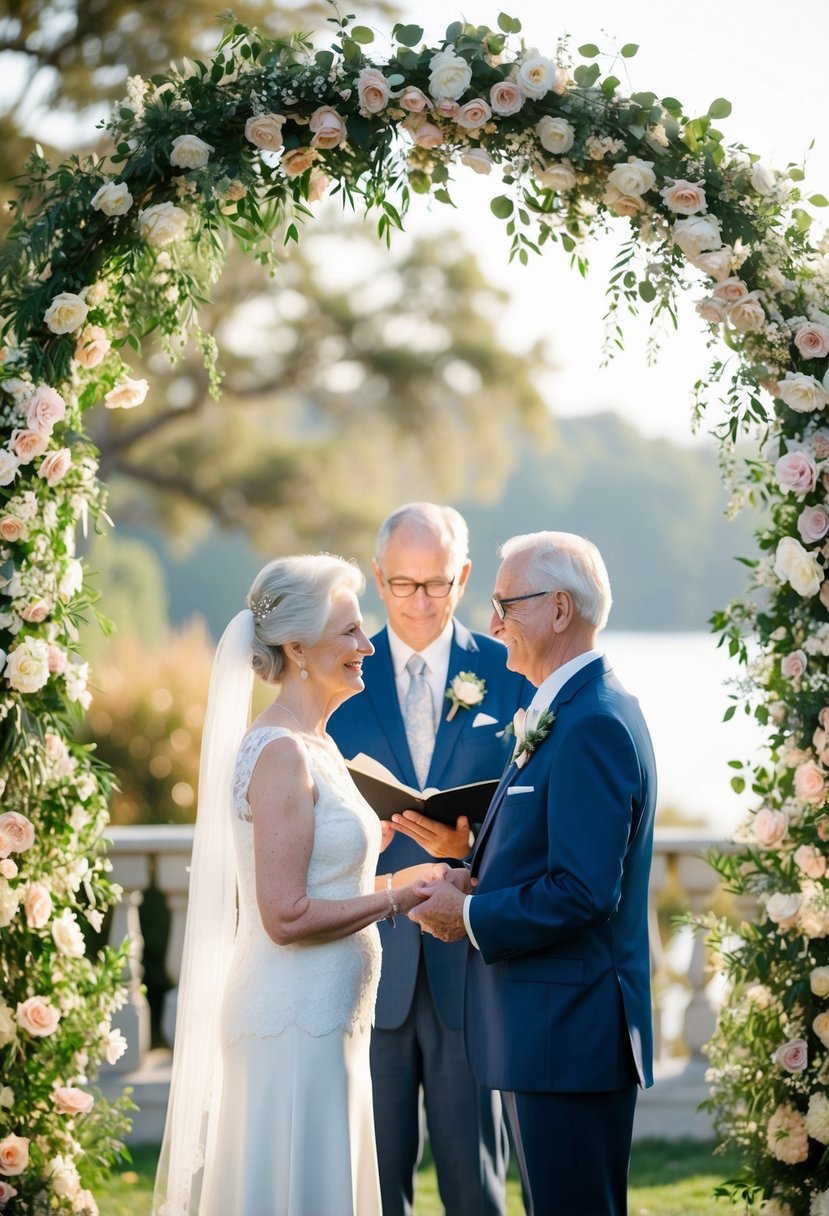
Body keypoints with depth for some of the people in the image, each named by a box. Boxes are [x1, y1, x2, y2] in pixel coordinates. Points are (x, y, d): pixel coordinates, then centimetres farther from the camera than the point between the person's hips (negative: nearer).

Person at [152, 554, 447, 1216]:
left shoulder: (317, 746, 13)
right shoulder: (280, 753, -17)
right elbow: (287, 917, -21)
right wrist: (398, 893, -14)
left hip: (326, 1022, 10)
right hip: (294, 1028, -10)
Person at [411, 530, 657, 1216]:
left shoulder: (594, 726, -19)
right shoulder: (568, 712, 14)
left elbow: (583, 892, -25)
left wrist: (471, 916, -14)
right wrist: (477, 880, 3)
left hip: (569, 1030, -11)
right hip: (549, 1029, 11)